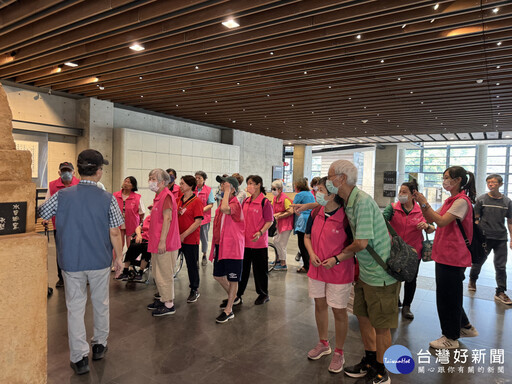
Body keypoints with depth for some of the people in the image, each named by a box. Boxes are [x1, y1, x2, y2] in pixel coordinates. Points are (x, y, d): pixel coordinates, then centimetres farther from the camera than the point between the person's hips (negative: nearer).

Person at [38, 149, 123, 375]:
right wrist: (119, 258, 2)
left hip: (71, 262, 1)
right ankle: (99, 345, 34)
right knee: (100, 304, 18)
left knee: (75, 308, 11)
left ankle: (79, 357, 15)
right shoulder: (108, 199, -12)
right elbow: (115, 233, -10)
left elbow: (38, 215, 5)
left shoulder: (61, 196, -8)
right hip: (100, 262, 0)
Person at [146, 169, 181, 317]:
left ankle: (169, 305, 11)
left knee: (164, 274, -1)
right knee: (158, 273, 19)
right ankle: (163, 299, 33)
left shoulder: (166, 196, -15)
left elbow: (167, 218, -22)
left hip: (165, 244, -10)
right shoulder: (158, 196, 16)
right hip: (157, 243, 10)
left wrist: (162, 241, -24)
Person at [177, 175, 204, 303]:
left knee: (192, 265, 6)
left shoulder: (196, 201, -11)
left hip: (191, 239, -6)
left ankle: (194, 290, 22)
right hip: (177, 238, 6)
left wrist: (184, 235, -17)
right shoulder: (179, 199, 9)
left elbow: (198, 222, -16)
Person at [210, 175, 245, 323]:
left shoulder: (235, 203, -16)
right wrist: (216, 242, 19)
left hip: (232, 246, -9)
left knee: (233, 279, 4)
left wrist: (227, 192, -26)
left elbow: (225, 209, -41)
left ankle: (229, 310, 14)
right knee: (218, 275, 19)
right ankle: (233, 298, 41)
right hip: (220, 245, 9)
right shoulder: (223, 202, 12)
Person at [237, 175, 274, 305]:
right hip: (244, 241, 6)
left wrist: (260, 232, -24)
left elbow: (269, 221, -11)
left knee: (259, 269, 7)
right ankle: (238, 294, 25)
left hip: (259, 242, -6)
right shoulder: (246, 201, 9)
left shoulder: (265, 202, -11)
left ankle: (263, 294, 25)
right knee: (242, 268, 13)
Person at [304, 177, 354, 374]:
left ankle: (339, 352, 29)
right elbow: (307, 236, 11)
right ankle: (323, 344, 42)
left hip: (339, 272, -6)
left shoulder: (345, 217, -19)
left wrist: (336, 259, -21)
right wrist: (311, 254, -6)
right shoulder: (316, 214, -2)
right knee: (320, 305, 19)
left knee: (339, 311, 8)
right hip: (316, 269, 6)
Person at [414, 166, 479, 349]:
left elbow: (442, 221, -25)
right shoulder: (450, 201, 15)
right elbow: (431, 219, 10)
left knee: (448, 296, 2)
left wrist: (425, 203, -23)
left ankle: (451, 338, 17)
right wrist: (422, 204, -3)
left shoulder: (462, 201, -15)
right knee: (450, 294, 20)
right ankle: (465, 327, 37)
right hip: (444, 255, 10)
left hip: (453, 257, -9)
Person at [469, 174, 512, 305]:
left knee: (501, 266, 5)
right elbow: (476, 219, 0)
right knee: (478, 261, 11)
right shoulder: (481, 199, -2)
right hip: (484, 237, -1)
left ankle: (500, 292, 14)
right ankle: (472, 280, 36)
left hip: (501, 238, 1)